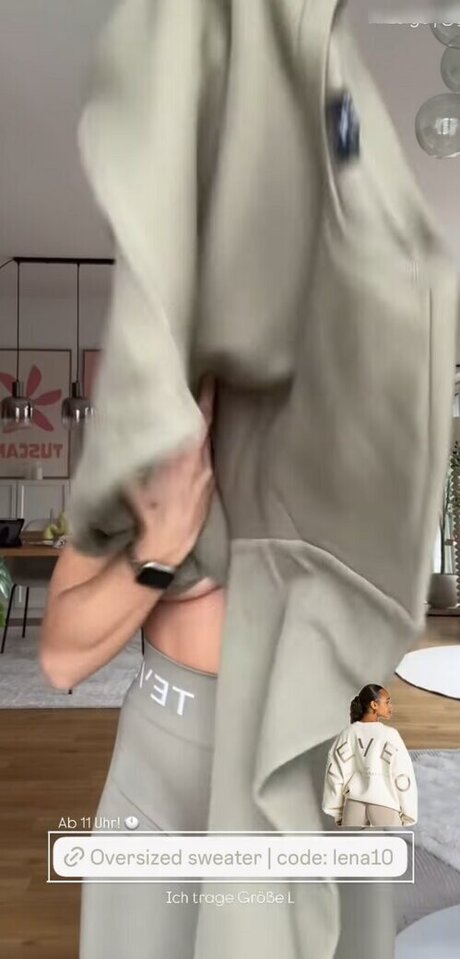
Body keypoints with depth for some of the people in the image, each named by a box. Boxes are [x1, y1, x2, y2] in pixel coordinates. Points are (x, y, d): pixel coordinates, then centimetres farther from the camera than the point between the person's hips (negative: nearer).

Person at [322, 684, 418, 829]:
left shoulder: (347, 734, -1)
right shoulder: (389, 734, -11)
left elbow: (334, 774, 1)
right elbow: (402, 776, -9)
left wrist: (337, 812, 11)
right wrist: (408, 814, 3)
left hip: (354, 804, 3)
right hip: (384, 805, -3)